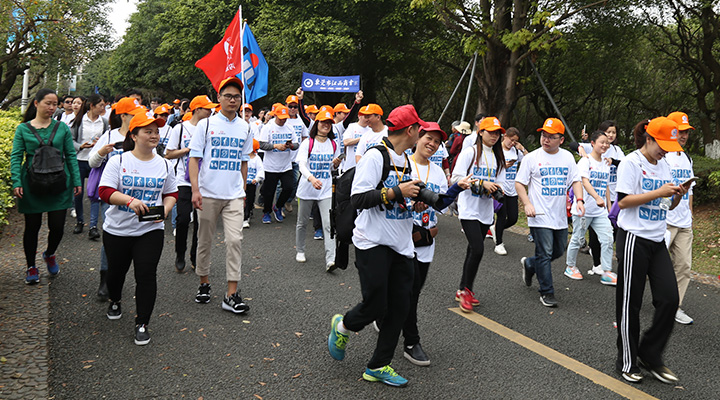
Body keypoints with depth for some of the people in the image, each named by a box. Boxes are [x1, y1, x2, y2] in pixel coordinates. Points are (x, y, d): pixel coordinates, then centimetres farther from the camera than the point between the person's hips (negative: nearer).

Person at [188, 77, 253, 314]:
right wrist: (195, 189, -12)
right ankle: (204, 283, 27)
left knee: (235, 240, -8)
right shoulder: (206, 124, -1)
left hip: (234, 195, 2)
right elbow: (194, 158, -2)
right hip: (208, 194, -2)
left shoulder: (244, 127, 9)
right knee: (205, 241, 9)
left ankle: (232, 294, -4)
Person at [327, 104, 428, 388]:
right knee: (375, 306, -6)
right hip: (373, 243, -8)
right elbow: (358, 199, -20)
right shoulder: (376, 155, -13)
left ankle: (378, 366, 18)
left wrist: (415, 204, 3)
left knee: (400, 307, 5)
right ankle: (342, 326, 27)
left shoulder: (405, 160, 15)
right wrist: (397, 192, -21)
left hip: (401, 246, 8)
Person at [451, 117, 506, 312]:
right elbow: (456, 178, -12)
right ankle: (466, 290, 0)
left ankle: (463, 290, 21)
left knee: (473, 250, 10)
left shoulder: (497, 157, 14)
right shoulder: (470, 152, -6)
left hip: (486, 211, 6)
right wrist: (481, 183, -19)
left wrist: (497, 188, -4)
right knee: (477, 249, -15)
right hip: (469, 209, -6)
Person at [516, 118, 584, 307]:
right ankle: (547, 292, 7)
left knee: (558, 251, 14)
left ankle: (529, 264, 37)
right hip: (540, 217, -5)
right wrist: (527, 204, -14)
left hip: (560, 217, 5)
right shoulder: (532, 158, -3)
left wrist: (579, 199, -6)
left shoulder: (567, 156, 8)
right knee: (545, 254, -5)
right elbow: (519, 183, -1)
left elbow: (575, 180, 12)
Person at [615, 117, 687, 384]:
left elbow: (668, 206, 18)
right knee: (630, 303, 2)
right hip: (634, 239, -7)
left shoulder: (664, 167, 13)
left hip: (658, 241, 7)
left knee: (669, 299, 1)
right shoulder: (631, 163, -8)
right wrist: (658, 192, -18)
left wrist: (677, 196, -3)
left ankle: (650, 355, 18)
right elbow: (623, 201, -15)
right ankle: (627, 361, 16)